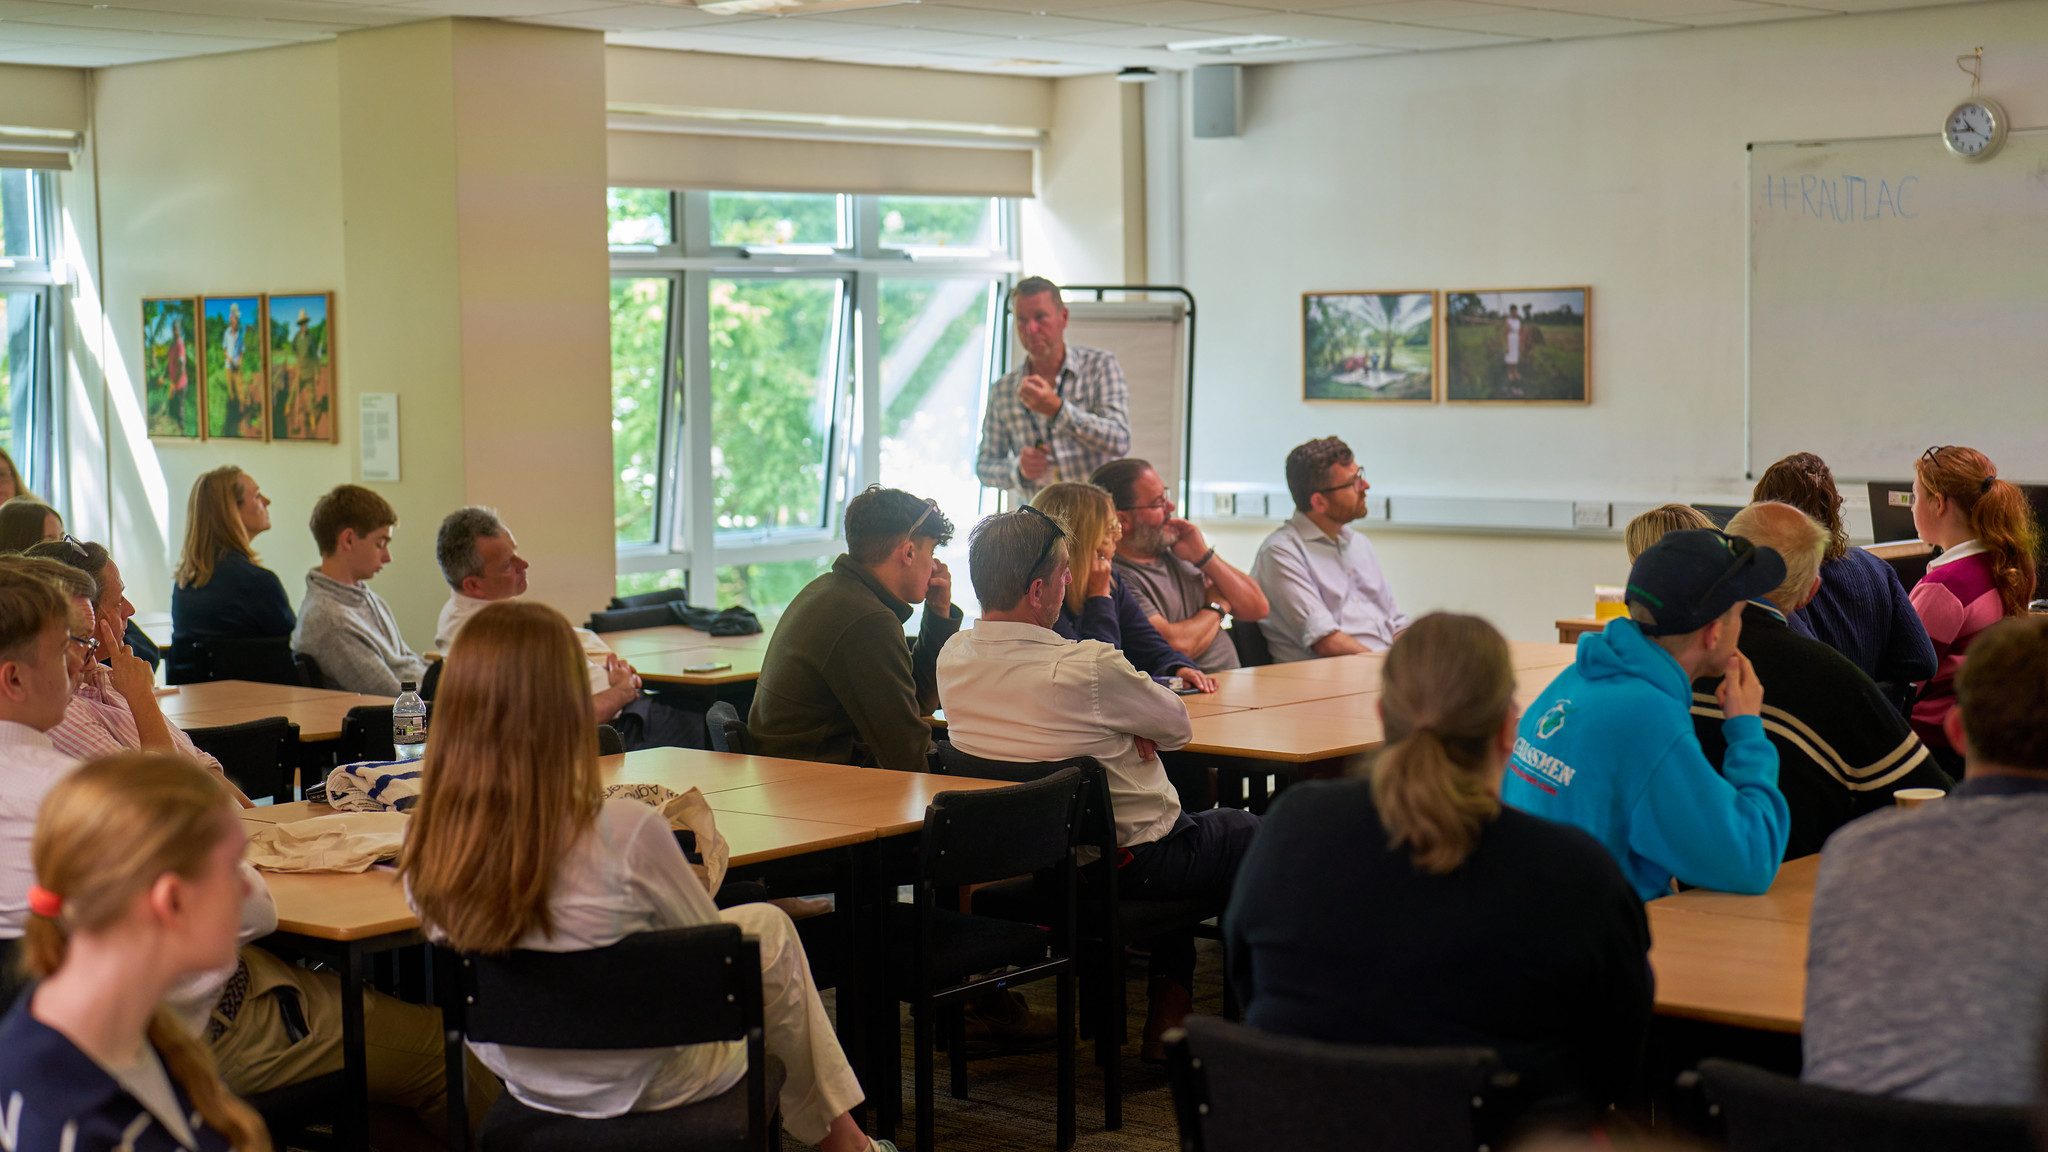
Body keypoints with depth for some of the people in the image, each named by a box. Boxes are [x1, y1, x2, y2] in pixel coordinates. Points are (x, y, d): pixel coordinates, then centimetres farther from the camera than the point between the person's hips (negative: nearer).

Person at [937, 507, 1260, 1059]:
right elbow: (1177, 726, -12)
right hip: (1118, 863, -7)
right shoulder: (1087, 668, -29)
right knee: (1250, 836, 18)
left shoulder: (952, 656, -7)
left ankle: (1168, 1016, 32)